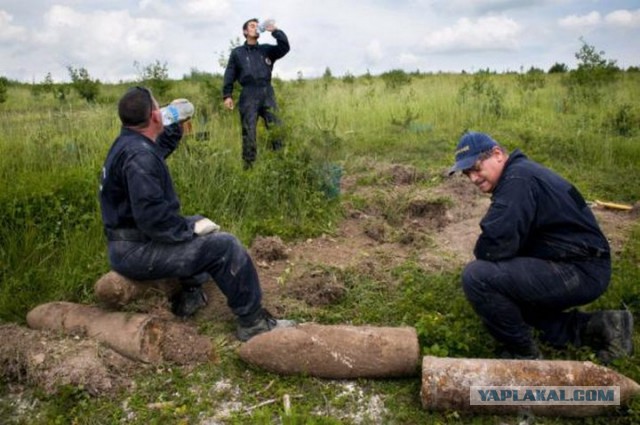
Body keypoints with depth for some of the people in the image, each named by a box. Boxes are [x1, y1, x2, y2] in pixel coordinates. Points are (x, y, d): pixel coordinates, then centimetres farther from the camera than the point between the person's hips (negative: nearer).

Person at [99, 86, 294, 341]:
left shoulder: (128, 143, 9)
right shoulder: (139, 156, -24)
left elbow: (159, 150, 33)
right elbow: (152, 216, -31)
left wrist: (176, 126, 28)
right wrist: (190, 229, -19)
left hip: (131, 238, 11)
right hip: (136, 251, -11)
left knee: (198, 223, 29)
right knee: (224, 246, -14)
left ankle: (189, 296, 22)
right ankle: (253, 322, -3)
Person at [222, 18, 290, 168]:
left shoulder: (266, 49, 17)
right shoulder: (237, 52, 12)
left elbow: (284, 47, 2)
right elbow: (230, 75, 9)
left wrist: (275, 31, -7)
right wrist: (227, 95, 0)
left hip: (267, 93, 2)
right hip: (249, 95, -2)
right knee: (249, 132, -3)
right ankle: (248, 165, 2)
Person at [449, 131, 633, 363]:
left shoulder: (518, 178, -18)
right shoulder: (518, 173, 14)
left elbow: (493, 247, -26)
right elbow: (511, 240, 20)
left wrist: (482, 259, -4)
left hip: (579, 271, -11)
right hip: (580, 267, 11)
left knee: (476, 276, -22)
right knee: (504, 299, 27)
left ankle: (523, 352, -2)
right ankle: (595, 327, 15)